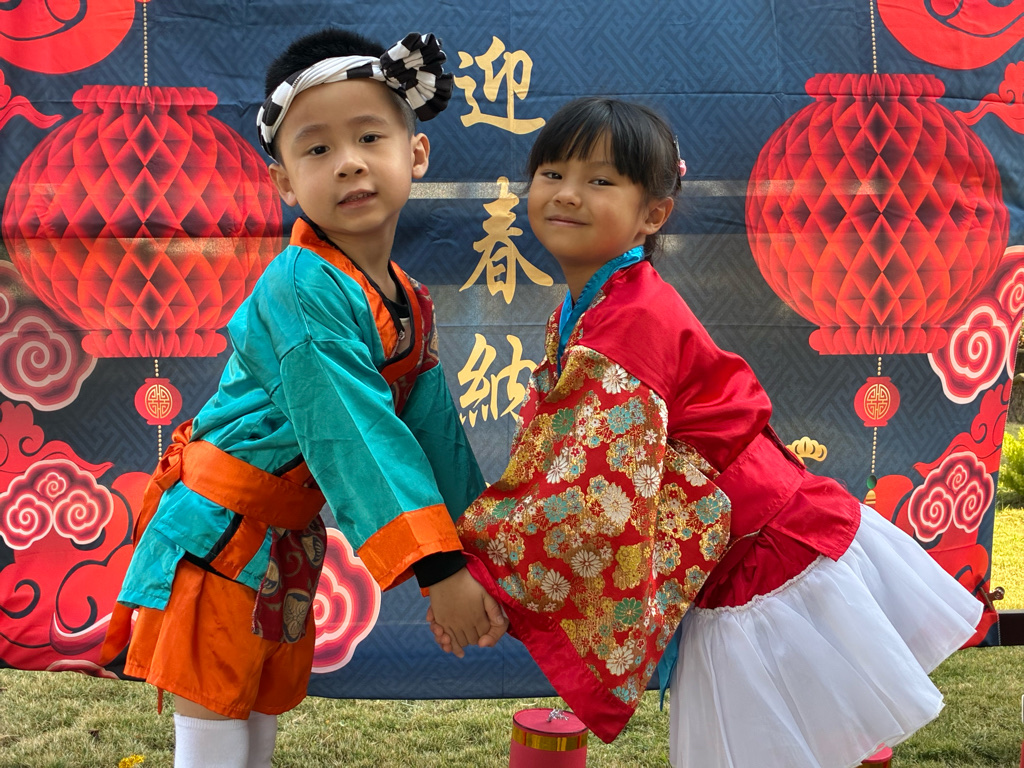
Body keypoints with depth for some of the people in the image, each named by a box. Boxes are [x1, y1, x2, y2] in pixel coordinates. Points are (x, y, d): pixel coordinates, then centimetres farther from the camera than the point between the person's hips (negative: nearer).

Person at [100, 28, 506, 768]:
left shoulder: (410, 304, -1)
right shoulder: (299, 291, -28)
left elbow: (435, 430, 3)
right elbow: (355, 437, -32)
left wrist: (473, 554, 5)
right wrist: (437, 570, -33)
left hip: (290, 538, 8)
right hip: (217, 533, -7)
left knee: (268, 709, 20)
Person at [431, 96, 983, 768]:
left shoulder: (632, 318, -26)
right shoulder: (577, 314, 6)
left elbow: (600, 498, -32)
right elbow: (547, 452, 12)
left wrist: (481, 566, -24)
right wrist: (481, 533, 1)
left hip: (773, 561, -10)